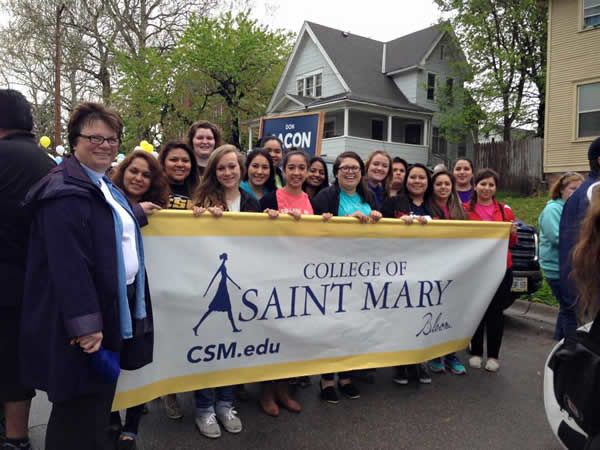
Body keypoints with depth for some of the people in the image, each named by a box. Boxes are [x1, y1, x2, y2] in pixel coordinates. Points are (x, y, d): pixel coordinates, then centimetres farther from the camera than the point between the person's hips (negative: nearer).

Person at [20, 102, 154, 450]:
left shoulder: (102, 185, 13)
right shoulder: (66, 191, -19)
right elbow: (68, 264, -27)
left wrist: (137, 212, 35)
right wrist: (85, 323, -29)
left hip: (113, 307, 10)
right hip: (85, 321, -10)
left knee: (96, 402, 22)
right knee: (81, 413, 4)